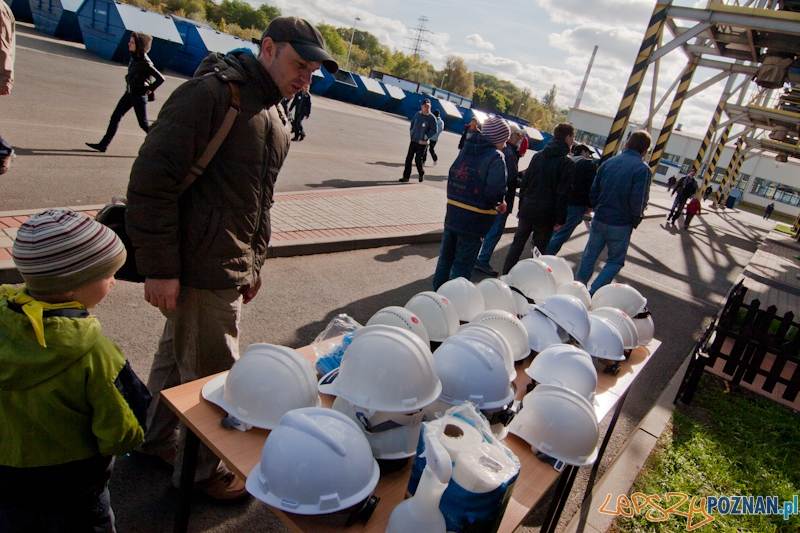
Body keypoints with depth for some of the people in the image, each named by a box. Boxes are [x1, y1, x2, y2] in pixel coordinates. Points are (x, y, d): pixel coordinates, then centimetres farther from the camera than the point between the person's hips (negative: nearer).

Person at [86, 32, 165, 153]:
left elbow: (160, 78, -22)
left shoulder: (144, 63, -20)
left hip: (139, 96, -8)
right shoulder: (134, 57, 4)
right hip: (129, 93, 9)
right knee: (115, 117, 7)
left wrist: (149, 90, -11)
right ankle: (103, 144, 11)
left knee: (143, 123, 3)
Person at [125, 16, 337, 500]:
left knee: (179, 353, 24)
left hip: (230, 266, 9)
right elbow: (153, 177, -20)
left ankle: (159, 439, 45)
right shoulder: (212, 92, -16)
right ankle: (202, 471, 28)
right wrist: (159, 268, -20)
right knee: (212, 374, 5)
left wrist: (254, 263, 19)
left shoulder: (277, 117, 13)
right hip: (202, 268, -9)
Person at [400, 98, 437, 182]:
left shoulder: (431, 118, -9)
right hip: (413, 141, 5)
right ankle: (406, 176, 8)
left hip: (422, 143, -5)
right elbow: (412, 123, 20)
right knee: (409, 158, 2)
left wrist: (425, 137, -13)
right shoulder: (418, 114, 6)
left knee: (418, 159, -5)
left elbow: (434, 130, -9)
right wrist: (411, 132, 11)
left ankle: (421, 174, 22)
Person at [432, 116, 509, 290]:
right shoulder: (496, 158, -14)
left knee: (445, 258, 21)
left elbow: (453, 178, 8)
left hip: (452, 215, 7)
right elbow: (495, 192, -24)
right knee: (462, 266, 5)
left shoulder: (466, 150, 7)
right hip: (475, 221, -6)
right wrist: (500, 203, -1)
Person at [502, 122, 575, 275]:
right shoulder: (568, 163, -8)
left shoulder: (538, 156, 8)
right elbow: (562, 194, -12)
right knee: (539, 250, 6)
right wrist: (560, 219, -8)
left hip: (527, 209, 5)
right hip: (546, 214, -5)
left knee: (517, 244, 12)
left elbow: (524, 183, 10)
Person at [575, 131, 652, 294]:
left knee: (589, 256, 16)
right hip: (621, 224, -4)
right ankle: (593, 294, 2)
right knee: (615, 262, 12)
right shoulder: (642, 169, -14)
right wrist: (634, 222, 0)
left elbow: (593, 192, 5)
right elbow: (638, 202, -17)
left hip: (599, 220, 5)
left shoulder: (608, 162, 2)